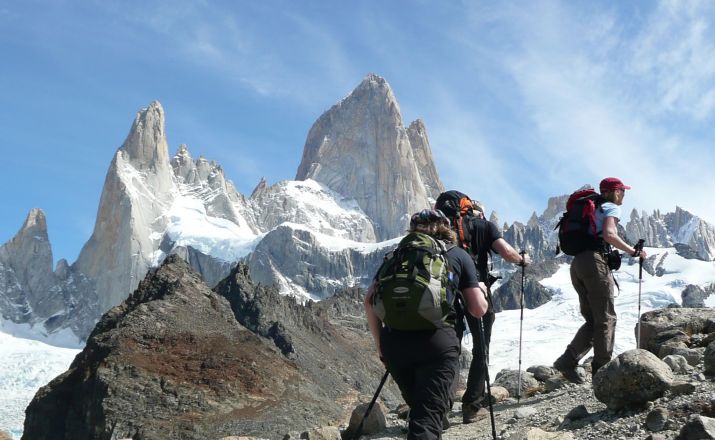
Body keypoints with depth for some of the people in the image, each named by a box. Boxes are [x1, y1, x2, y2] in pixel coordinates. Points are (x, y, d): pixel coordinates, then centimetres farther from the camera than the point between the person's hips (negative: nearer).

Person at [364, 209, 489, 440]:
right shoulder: (459, 255, 16)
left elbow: (370, 300, 12)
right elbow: (478, 309, 11)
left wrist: (380, 343, 19)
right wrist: (482, 291, 32)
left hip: (394, 342, 3)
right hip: (437, 342, -3)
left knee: (419, 408, 24)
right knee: (429, 415, -7)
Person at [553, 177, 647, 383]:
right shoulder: (611, 208, 4)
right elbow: (609, 234, -15)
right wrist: (633, 251, -10)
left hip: (576, 264, 8)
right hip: (595, 262, -8)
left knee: (592, 320, 10)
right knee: (606, 319, -1)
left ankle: (567, 361, -4)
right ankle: (601, 370, -2)